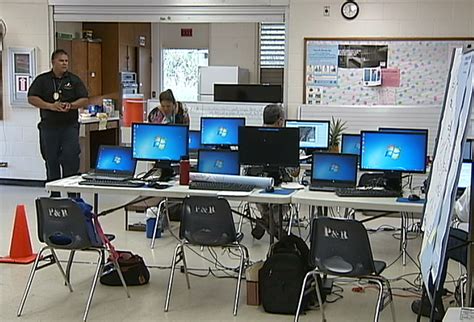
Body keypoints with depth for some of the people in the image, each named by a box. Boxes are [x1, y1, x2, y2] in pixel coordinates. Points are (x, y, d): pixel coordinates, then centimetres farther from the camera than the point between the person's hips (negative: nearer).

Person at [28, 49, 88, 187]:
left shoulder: (74, 80, 7)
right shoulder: (42, 80, 6)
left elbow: (84, 100, 3)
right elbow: (31, 98, -3)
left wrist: (70, 105, -16)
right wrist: (51, 106, -15)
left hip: (70, 125, -1)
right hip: (49, 126, 1)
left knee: (71, 158, -9)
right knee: (51, 160, 7)